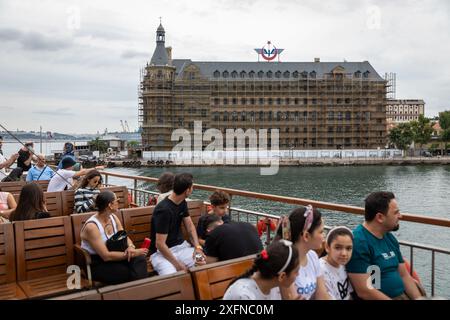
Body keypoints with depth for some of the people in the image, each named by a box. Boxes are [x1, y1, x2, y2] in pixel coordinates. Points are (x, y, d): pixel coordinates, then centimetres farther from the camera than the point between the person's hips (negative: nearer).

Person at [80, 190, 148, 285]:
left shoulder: (113, 217, 1)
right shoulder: (91, 227, -23)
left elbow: (125, 238, 5)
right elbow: (106, 256, -26)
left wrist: (131, 247, -19)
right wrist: (133, 253, -27)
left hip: (111, 256, 7)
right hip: (97, 265, -6)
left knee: (139, 259, -21)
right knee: (130, 273, -26)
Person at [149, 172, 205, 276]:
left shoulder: (182, 203, 4)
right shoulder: (164, 210, -22)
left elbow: (190, 226, 9)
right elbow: (160, 244, -21)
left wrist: (197, 247, -7)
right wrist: (177, 264, -20)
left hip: (181, 246, 7)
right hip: (161, 252, -7)